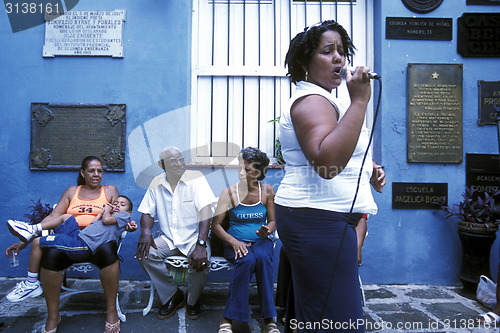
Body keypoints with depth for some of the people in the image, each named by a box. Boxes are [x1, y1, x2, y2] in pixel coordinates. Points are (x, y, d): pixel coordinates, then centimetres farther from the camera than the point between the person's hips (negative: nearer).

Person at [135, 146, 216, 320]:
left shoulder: (196, 178, -10)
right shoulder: (156, 183, 3)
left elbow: (205, 210, -20)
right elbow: (147, 212, 8)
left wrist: (201, 244, -31)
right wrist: (145, 230, -17)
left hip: (194, 238, -3)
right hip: (168, 239, 4)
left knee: (201, 261, -31)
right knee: (145, 253, -22)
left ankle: (192, 300, 5)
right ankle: (172, 296, 2)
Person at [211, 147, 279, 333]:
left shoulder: (267, 191, 1)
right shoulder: (229, 192, -5)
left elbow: (273, 221, 7)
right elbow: (215, 225, -4)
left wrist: (267, 231, -17)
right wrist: (233, 242, -20)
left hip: (260, 241, 2)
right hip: (236, 242, -1)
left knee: (263, 258, -34)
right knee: (247, 260, -35)